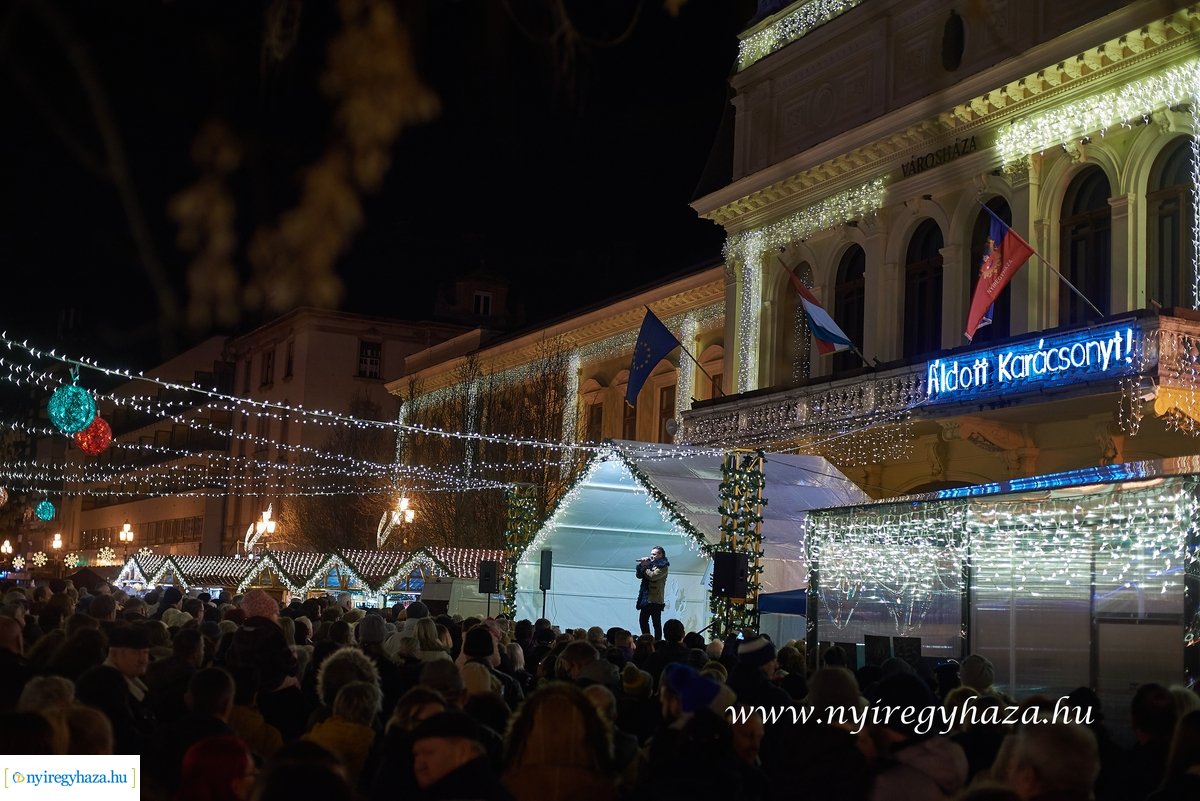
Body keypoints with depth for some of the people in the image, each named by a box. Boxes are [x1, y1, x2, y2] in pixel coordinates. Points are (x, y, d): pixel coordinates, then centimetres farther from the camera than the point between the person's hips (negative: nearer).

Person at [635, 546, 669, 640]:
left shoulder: (663, 567, -7)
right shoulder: (651, 564, 15)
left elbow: (652, 576, -20)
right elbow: (639, 575, 14)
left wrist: (644, 567, -6)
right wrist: (642, 565, -2)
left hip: (655, 600, -8)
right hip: (646, 598, 8)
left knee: (656, 623, -6)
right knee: (643, 620, 10)